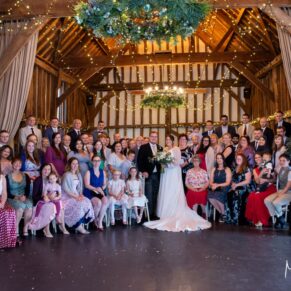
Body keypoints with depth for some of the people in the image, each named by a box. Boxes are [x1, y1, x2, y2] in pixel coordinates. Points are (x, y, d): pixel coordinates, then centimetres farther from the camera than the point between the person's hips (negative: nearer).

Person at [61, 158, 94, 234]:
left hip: (77, 195, 7)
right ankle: (78, 226, -16)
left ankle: (81, 224, -15)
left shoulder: (78, 175, 15)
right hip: (67, 196, -6)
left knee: (87, 202, -20)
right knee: (79, 204, -30)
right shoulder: (67, 175, -8)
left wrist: (81, 194, -6)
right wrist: (75, 196, -20)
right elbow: (65, 188, -15)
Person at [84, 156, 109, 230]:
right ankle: (95, 220, -2)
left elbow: (104, 184, 14)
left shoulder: (103, 172, 13)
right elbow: (87, 185, -8)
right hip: (90, 193, -4)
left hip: (100, 193, 4)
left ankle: (100, 221, -15)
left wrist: (101, 189, -7)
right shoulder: (88, 172, -1)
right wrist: (95, 189, -20)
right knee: (98, 202, -32)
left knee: (106, 201, -29)